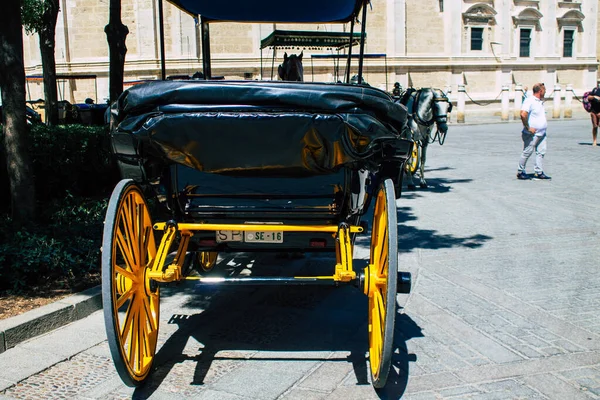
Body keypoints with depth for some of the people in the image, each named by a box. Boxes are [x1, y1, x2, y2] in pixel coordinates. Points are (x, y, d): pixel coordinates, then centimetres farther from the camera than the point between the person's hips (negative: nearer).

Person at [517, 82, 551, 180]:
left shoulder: (540, 101, 16)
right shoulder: (530, 101, -14)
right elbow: (523, 114, -26)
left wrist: (545, 123, 16)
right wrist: (528, 128, -22)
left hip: (541, 133, 9)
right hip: (532, 134, -9)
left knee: (541, 152, 5)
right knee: (527, 152, -1)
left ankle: (538, 172, 10)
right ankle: (520, 172, 10)